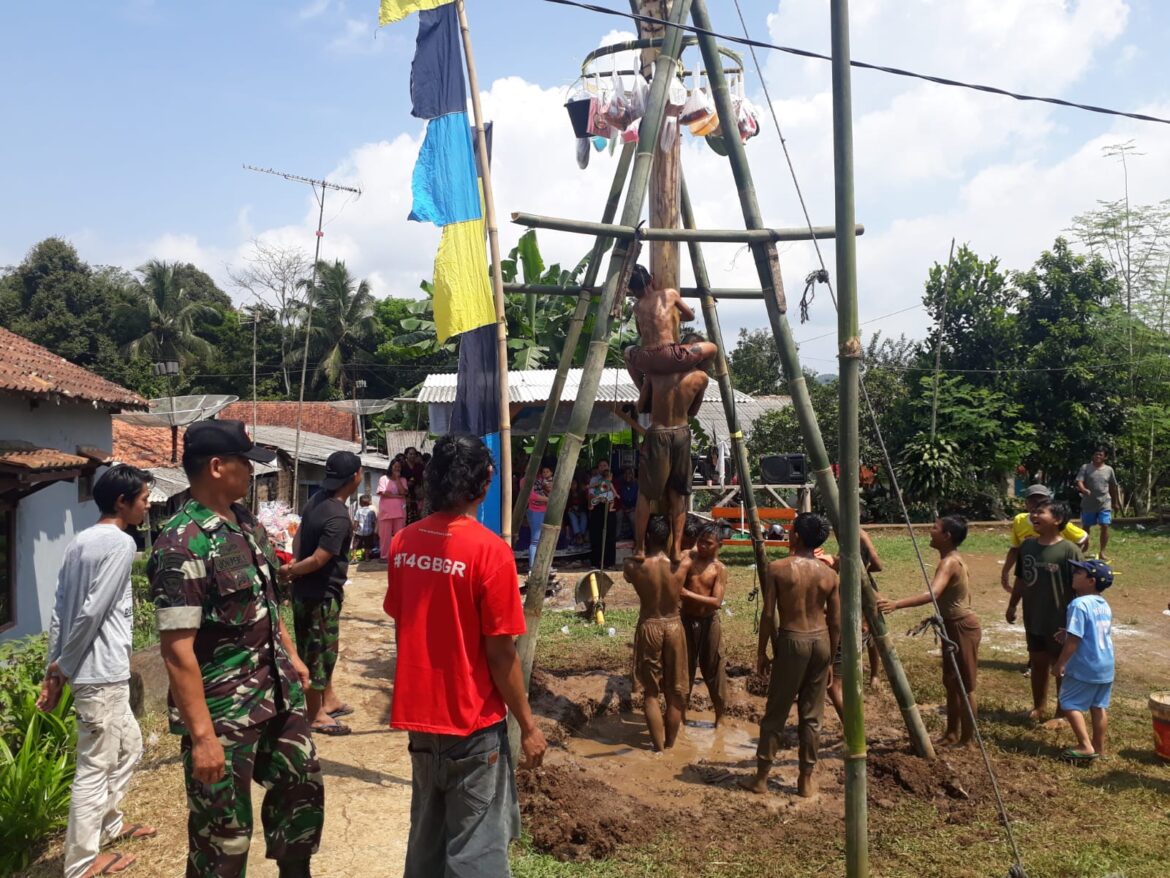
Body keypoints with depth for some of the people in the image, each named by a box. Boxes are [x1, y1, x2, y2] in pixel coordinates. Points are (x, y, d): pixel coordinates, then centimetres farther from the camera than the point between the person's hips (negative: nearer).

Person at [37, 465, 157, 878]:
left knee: (129, 744, 24)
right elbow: (92, 613, -21)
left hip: (99, 672, 9)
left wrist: (55, 668, 12)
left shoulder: (80, 542, 12)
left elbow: (59, 610, 11)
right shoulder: (121, 543, -16)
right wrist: (63, 667, -7)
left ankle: (109, 825, 37)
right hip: (102, 672, -9)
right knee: (95, 767, 1)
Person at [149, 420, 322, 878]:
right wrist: (202, 736, -24)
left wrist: (291, 654, 20)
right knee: (224, 835, 7)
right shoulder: (182, 545, -22)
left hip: (278, 694, 8)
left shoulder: (245, 521, 5)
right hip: (223, 714, -8)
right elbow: (178, 649, -24)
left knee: (302, 787, 22)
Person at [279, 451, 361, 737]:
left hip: (306, 591, 9)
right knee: (319, 651, 5)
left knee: (323, 649, 21)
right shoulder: (339, 518, -26)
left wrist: (294, 565, 4)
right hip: (321, 594, -9)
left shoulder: (317, 500, 2)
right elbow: (318, 560, -25)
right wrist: (289, 572, -12)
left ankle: (329, 701, 36)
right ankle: (316, 716, 18)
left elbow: (299, 535, 10)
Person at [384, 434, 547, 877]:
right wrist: (528, 725, -6)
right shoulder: (489, 550, -19)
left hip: (418, 712, 6)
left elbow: (400, 622, 9)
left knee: (426, 835, 21)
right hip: (472, 721, -6)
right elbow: (500, 652, -17)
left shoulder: (403, 542, -1)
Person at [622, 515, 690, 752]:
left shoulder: (635, 566, -12)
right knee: (675, 691, 14)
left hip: (649, 627, -1)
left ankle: (659, 748, 11)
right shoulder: (681, 565, -8)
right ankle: (670, 746, 22)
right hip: (673, 626, 1)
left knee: (651, 691, 10)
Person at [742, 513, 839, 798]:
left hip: (792, 640, -3)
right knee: (812, 715, 12)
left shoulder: (777, 568, -8)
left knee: (776, 712, 6)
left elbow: (768, 615, -8)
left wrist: (762, 651, 2)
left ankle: (761, 777, 14)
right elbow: (835, 622, 4)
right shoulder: (829, 574, 2)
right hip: (821, 640, 3)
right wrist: (830, 659, 14)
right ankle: (807, 779, 20)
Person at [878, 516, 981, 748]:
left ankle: (967, 740, 12)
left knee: (964, 686, 1)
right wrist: (940, 617, 28)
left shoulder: (949, 563, -23)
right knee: (951, 684, 17)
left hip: (962, 627, -10)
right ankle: (952, 734, 28)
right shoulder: (954, 559, 8)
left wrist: (895, 604, -51)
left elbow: (932, 594, -40)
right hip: (954, 626, 10)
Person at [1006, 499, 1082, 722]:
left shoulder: (1069, 551, -18)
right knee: (1037, 663, 18)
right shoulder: (1027, 546, 0)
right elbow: (1021, 579, 12)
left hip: (1060, 623, -5)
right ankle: (1039, 707, 34)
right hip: (1033, 620, 5)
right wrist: (1012, 605, 15)